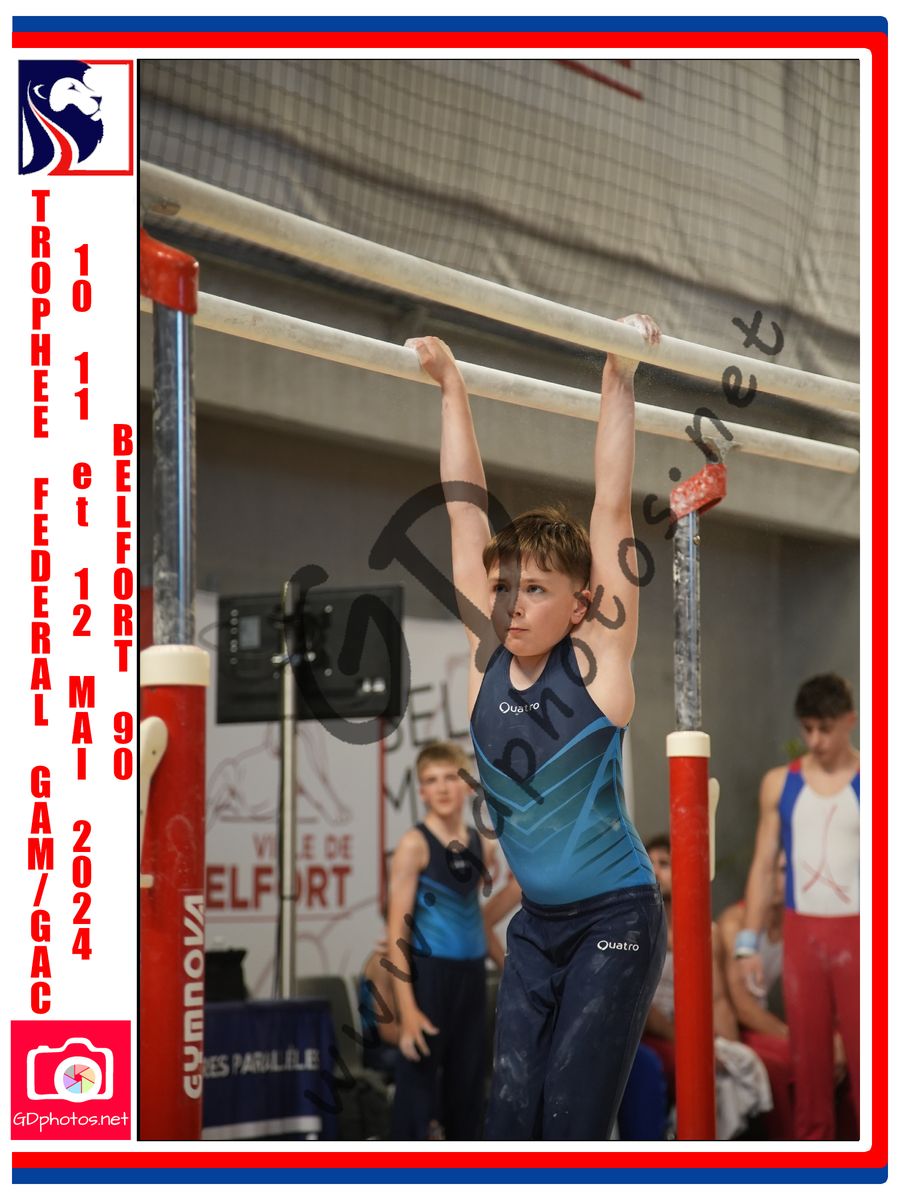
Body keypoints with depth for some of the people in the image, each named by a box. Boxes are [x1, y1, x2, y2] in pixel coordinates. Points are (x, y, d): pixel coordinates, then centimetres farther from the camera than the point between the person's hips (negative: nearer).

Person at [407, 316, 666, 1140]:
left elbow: (613, 505, -12)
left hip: (616, 917, -5)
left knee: (571, 1121, -7)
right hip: (535, 923, 5)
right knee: (510, 1116, 0)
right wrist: (451, 385, 6)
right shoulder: (486, 656, 0)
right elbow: (467, 507, 3)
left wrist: (620, 379, -11)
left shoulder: (595, 662, -11)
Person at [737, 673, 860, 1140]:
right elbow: (764, 866, 9)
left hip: (857, 934, -3)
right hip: (801, 933, 3)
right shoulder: (780, 783, 7)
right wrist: (748, 943, 4)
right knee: (807, 1054, 5)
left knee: (863, 1050, -4)